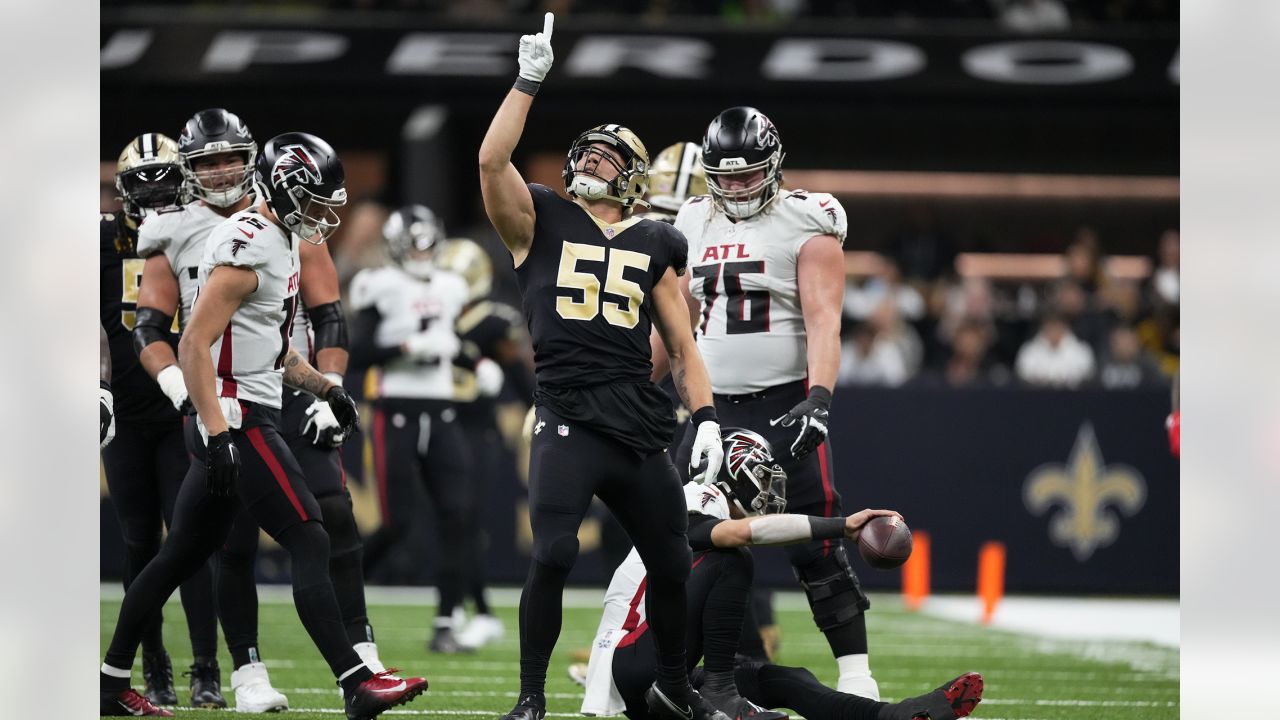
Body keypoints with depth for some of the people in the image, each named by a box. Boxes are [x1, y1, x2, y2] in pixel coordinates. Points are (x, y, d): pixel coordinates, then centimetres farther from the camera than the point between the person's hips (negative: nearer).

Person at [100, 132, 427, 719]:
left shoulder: (280, 243, 16)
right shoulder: (249, 247, -16)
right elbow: (194, 346, -21)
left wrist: (326, 389, 20)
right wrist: (218, 434, -28)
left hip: (238, 422, 10)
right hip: (237, 421, -10)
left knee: (183, 554, 14)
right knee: (310, 545, -12)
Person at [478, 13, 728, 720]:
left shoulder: (654, 245, 15)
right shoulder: (541, 223, 8)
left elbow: (682, 345, 15)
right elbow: (492, 160, -10)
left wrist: (706, 417, 4)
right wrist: (528, 80, -11)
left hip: (639, 423, 4)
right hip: (567, 417, -3)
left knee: (673, 563, 9)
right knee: (552, 555, -19)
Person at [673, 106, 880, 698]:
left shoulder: (804, 224, -5)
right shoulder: (696, 225, 13)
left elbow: (823, 321, -14)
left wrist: (819, 398, -27)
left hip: (784, 404, -6)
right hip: (716, 406, 6)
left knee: (814, 548, -10)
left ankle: (856, 674, -4)